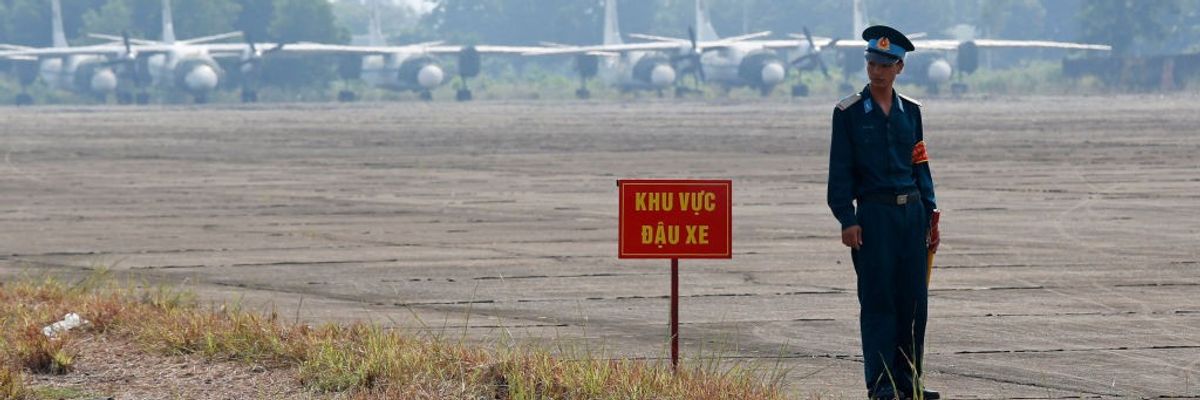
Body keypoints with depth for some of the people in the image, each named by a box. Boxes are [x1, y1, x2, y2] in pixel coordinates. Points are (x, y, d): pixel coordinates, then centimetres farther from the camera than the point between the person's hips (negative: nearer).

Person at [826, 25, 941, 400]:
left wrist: (930, 214, 9)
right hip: (874, 214, -4)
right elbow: (840, 170, -3)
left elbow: (920, 165, 15)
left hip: (911, 212, 4)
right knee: (878, 299, -4)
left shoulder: (910, 110, 11)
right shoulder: (849, 112, -2)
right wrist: (847, 220, -11)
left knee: (914, 299, 5)